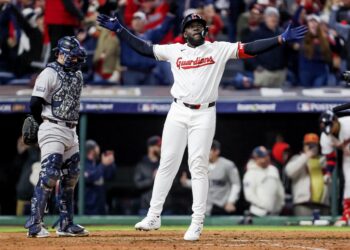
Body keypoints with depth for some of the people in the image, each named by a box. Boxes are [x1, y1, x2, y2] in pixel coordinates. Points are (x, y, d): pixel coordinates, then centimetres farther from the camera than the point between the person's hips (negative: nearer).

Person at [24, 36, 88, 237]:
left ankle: (66, 224, 18)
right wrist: (46, 125, -1)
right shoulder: (50, 74, -11)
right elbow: (35, 104, -13)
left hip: (71, 132, 9)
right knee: (50, 175, -16)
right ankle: (35, 224, -15)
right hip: (53, 130, -9)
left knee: (71, 177, 11)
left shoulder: (77, 75, 14)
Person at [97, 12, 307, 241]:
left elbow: (250, 49, -4)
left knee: (198, 167, -4)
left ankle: (197, 223, -1)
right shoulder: (174, 51, 9)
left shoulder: (219, 49, 3)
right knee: (167, 164, 3)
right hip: (178, 112, 2)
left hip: (204, 115, -2)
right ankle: (154, 217, 8)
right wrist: (119, 29, 10)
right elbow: (144, 48, 14)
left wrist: (282, 39, -13)